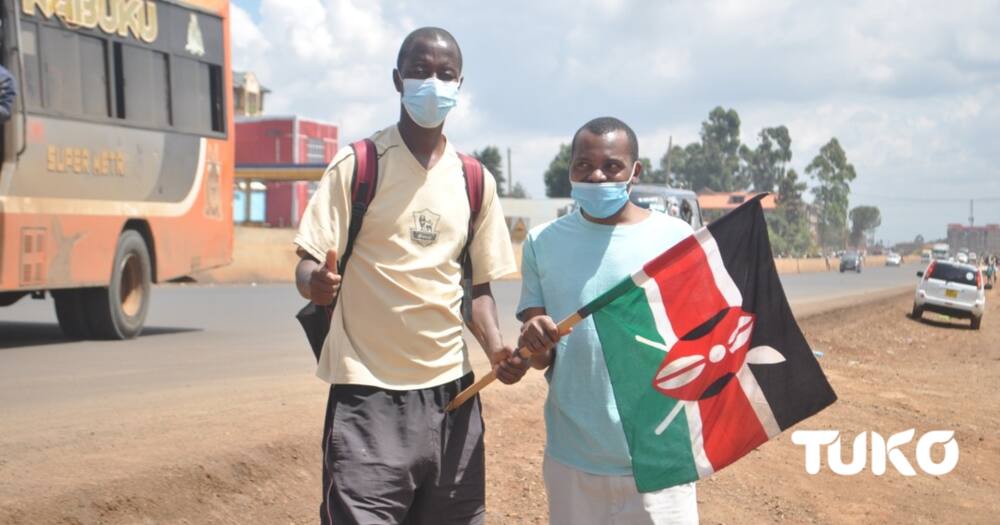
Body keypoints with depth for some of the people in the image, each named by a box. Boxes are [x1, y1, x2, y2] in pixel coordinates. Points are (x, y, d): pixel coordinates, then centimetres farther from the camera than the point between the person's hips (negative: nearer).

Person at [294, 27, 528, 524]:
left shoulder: (476, 182, 8)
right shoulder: (356, 166, -5)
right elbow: (308, 266, -5)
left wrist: (496, 348, -4)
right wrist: (316, 282, -29)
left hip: (451, 394, 5)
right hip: (370, 396, -4)